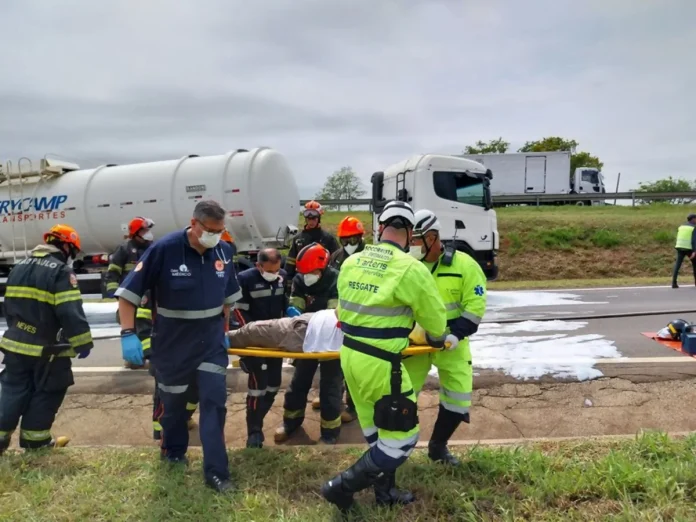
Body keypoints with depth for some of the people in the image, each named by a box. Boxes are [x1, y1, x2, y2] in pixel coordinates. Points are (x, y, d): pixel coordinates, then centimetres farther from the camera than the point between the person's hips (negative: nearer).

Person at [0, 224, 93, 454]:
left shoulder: (19, 267, 12)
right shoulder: (61, 271, -16)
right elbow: (71, 312, -24)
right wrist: (82, 342, -18)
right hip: (47, 349, -7)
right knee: (46, 394, 8)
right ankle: (35, 439, 17)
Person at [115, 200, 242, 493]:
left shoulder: (223, 252, -5)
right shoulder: (164, 249, -20)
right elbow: (128, 292, -17)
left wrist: (224, 331, 13)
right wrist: (128, 334, -23)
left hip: (211, 341, 3)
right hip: (172, 344, -2)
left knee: (214, 401, -2)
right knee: (172, 402, 16)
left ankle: (216, 472, 8)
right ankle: (173, 453, 43)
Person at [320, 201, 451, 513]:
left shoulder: (351, 262, 3)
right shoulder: (411, 268, -15)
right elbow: (434, 316, -3)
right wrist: (436, 339, 19)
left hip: (349, 356, 8)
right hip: (380, 364, -8)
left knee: (376, 430, 23)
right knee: (401, 438, 8)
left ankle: (385, 491, 36)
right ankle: (342, 487, 10)